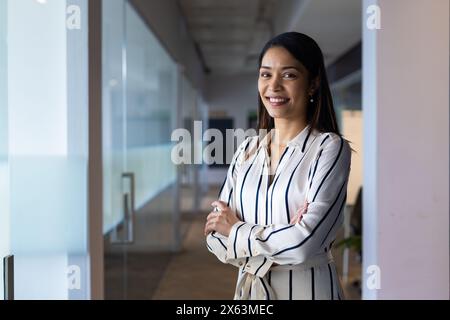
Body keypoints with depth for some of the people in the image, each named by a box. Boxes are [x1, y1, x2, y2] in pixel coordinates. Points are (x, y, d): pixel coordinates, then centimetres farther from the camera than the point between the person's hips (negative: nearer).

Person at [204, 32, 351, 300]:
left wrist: (236, 231, -10)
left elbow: (305, 243, -24)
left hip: (307, 288, -4)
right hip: (250, 286, 4)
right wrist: (278, 239, -18)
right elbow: (216, 237, -2)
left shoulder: (330, 148, -13)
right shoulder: (248, 150, 1)